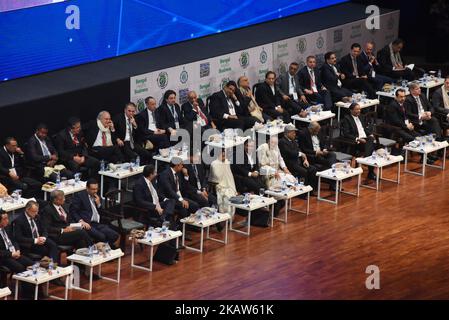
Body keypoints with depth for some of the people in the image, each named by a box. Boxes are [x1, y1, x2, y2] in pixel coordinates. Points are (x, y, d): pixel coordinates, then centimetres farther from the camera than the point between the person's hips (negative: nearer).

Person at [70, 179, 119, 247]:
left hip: (98, 224, 6)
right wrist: (81, 221, -21)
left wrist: (98, 204, 3)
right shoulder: (79, 195, 1)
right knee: (101, 237, -31)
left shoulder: (97, 197, 19)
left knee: (114, 235, -19)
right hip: (86, 224, -6)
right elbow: (73, 211, -6)